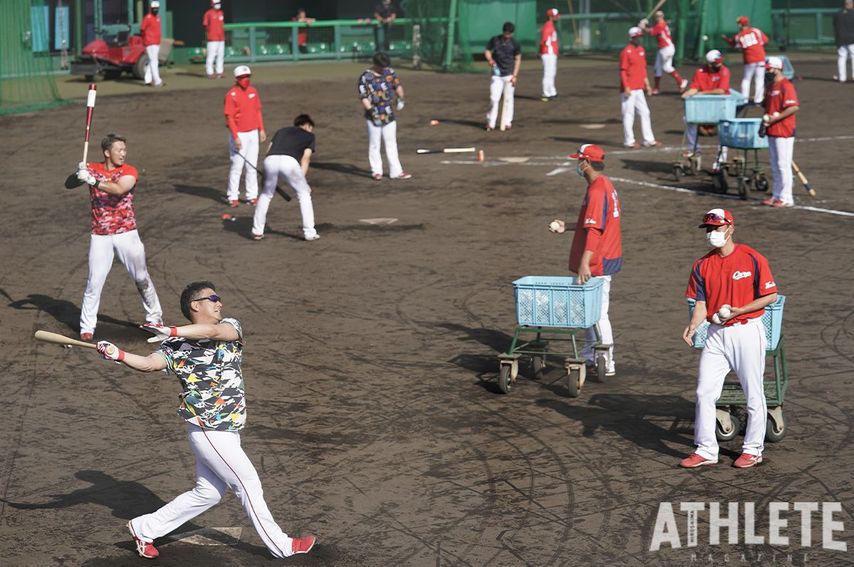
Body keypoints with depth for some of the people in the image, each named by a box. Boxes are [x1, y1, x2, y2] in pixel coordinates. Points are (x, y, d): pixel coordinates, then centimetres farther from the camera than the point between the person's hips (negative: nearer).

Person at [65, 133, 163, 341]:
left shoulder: (129, 171, -7)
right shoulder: (92, 169, 2)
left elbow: (119, 189, -26)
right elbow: (68, 184, -5)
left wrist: (93, 181, -37)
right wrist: (78, 174, -27)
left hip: (126, 234, -1)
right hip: (100, 236, 1)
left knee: (142, 279, 10)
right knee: (94, 282, -2)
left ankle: (155, 317, 26)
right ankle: (87, 326, 8)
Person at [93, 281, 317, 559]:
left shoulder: (231, 327, 4)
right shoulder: (178, 346, -7)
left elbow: (214, 331, -20)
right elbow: (149, 363, -23)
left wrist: (173, 332, -29)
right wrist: (119, 355, -42)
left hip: (227, 430, 6)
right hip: (207, 430, -6)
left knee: (208, 492, 14)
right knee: (248, 484, 1)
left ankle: (144, 528, 26)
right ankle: (280, 545, 15)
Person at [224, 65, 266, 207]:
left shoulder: (253, 91, 7)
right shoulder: (231, 95, -13)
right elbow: (229, 117, -15)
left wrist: (261, 129, 10)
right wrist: (235, 137, -19)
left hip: (253, 133, 6)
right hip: (239, 135, -6)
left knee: (252, 166, 9)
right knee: (237, 166, -2)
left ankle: (252, 195, 16)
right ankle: (233, 197, 6)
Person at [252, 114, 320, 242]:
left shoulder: (282, 131, 37)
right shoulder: (309, 136, 30)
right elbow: (305, 158, 17)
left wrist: (265, 175, 28)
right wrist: (301, 178, 15)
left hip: (270, 160, 3)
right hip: (289, 161, -3)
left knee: (266, 194, 26)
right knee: (304, 193, 18)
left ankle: (257, 231, 26)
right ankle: (309, 232, 15)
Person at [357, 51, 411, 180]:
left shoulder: (389, 72, 5)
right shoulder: (366, 77, -11)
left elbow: (397, 85, 17)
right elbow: (363, 97, -14)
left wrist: (400, 98, 2)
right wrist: (371, 111, -22)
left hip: (389, 115, 5)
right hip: (374, 116, -5)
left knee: (391, 144, 7)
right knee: (374, 145, 3)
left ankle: (396, 171, 8)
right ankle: (376, 171, 10)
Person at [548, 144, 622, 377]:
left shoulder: (596, 190, -20)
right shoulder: (606, 185, 12)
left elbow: (594, 229, -28)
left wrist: (585, 263, -32)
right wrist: (567, 226, 23)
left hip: (598, 261, -11)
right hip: (608, 258, 11)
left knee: (598, 312, -4)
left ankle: (607, 364, 2)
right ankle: (590, 355, 33)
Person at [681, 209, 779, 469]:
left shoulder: (752, 259, -8)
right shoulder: (702, 265, 5)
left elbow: (770, 296, -7)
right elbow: (701, 302, 3)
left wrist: (738, 310, -17)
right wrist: (693, 326, -16)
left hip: (747, 332, -4)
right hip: (716, 333, 4)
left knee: (753, 393, 4)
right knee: (704, 391, 1)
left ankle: (753, 450, 18)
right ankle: (705, 450, 10)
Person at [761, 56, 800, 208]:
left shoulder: (786, 86, -15)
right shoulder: (771, 86, 15)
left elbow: (794, 107, -23)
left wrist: (774, 119, -22)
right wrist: (765, 120, 13)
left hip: (784, 132, -10)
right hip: (772, 132, 10)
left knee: (783, 165, -7)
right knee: (774, 166, 14)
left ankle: (786, 198, -3)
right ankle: (776, 196, 22)